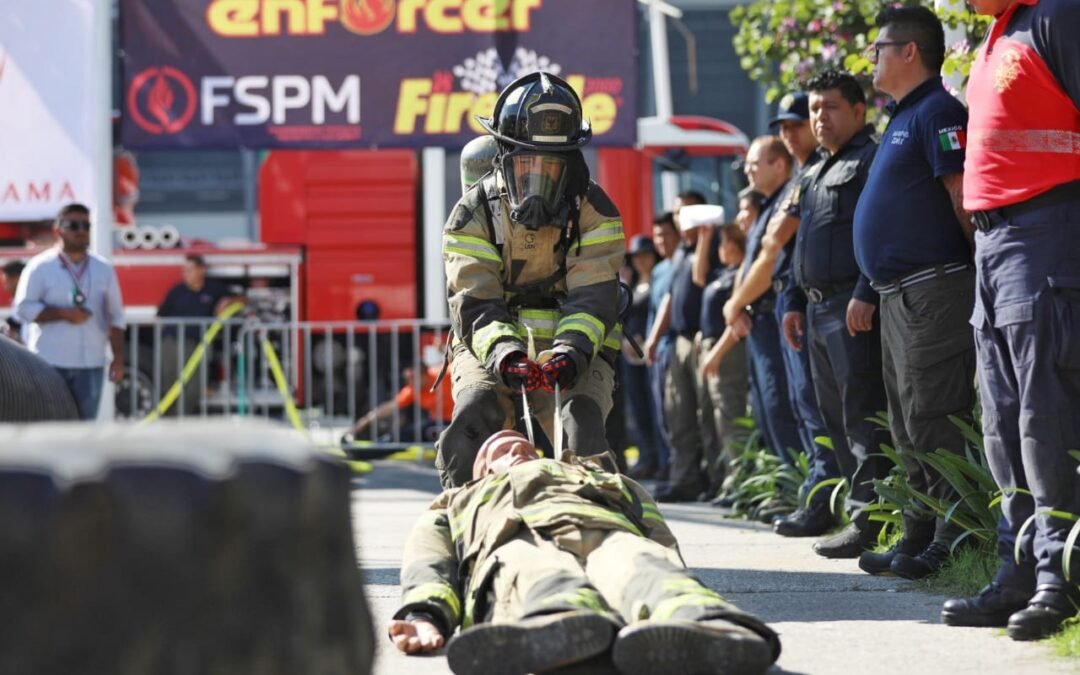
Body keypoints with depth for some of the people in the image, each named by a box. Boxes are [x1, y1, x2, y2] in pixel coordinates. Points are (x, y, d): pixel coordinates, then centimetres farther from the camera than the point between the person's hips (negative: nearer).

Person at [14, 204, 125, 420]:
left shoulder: (104, 269, 10)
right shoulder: (40, 267, 0)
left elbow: (116, 317, 12)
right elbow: (23, 307, -5)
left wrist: (118, 357, 3)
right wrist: (63, 313, -16)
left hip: (91, 364, 3)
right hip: (50, 362, -3)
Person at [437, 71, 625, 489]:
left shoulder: (594, 211, -2)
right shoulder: (473, 214, -3)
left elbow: (594, 297, -12)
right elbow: (473, 302, -13)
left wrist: (570, 351, -33)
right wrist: (503, 352, -34)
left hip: (572, 352, 0)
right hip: (490, 349, 0)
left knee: (582, 427, -28)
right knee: (474, 417, -29)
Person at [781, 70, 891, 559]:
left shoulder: (871, 161, -6)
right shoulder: (817, 174, 25)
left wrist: (866, 294, -23)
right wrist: (794, 301, 21)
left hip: (854, 309, -10)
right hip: (818, 309, 10)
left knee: (862, 415, -12)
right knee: (835, 417, 10)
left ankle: (867, 520, -14)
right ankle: (859, 510, 13)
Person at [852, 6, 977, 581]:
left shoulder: (937, 112, -11)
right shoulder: (901, 119, 21)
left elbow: (963, 199, -18)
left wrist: (974, 267, -19)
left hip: (932, 290, -11)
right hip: (899, 294, 11)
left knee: (932, 423, -12)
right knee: (908, 427, 13)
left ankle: (954, 543, -10)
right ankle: (917, 540, 18)